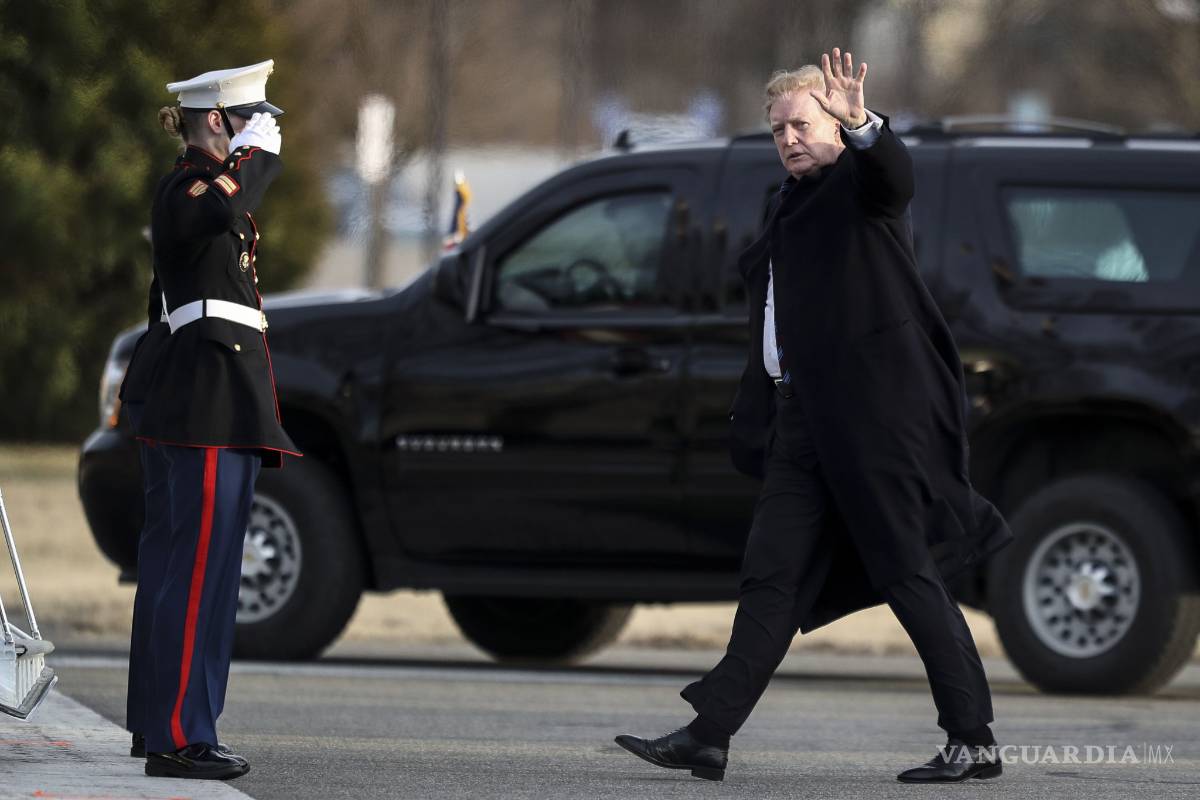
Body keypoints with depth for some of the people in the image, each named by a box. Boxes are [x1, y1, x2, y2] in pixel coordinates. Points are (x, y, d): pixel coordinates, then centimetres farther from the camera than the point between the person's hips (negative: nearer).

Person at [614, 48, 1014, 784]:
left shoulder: (860, 184, -2)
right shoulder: (791, 206, 21)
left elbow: (894, 175, -28)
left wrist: (861, 124, -47)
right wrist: (755, 420, 22)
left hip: (873, 413, -8)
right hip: (802, 419, 8)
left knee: (909, 572, -7)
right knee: (772, 577, 5)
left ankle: (975, 742, -2)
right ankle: (708, 736, 3)